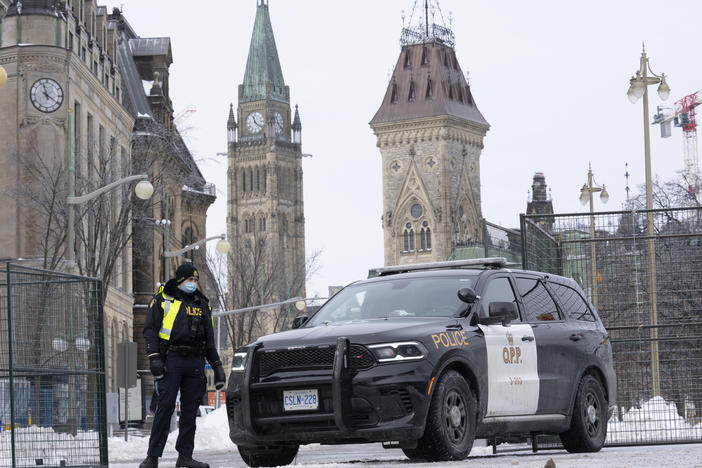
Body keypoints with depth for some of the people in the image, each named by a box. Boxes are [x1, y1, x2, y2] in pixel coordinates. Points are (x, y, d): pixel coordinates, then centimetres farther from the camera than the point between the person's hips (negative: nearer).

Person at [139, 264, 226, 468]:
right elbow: (150, 330, 0)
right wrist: (154, 357, -13)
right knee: (165, 407, -11)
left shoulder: (202, 304, 20)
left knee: (190, 410, 4)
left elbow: (210, 339, 23)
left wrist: (217, 366, 17)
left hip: (195, 363, 5)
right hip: (171, 360, -5)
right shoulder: (163, 300, 6)